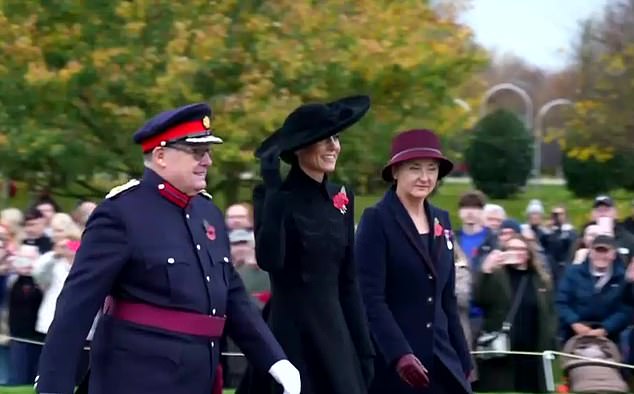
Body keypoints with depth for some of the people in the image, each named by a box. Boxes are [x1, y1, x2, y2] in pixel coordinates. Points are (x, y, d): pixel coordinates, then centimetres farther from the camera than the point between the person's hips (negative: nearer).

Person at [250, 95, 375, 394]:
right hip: (292, 333, -7)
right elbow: (269, 260, -27)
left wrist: (364, 349, 11)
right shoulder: (280, 198, -9)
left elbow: (348, 281, 15)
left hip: (334, 331, 7)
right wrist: (268, 194, -27)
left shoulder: (341, 198, 11)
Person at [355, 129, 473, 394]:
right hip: (390, 362, -6)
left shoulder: (441, 220, 12)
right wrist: (400, 354, -24)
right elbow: (371, 299, -15)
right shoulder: (376, 220, -8)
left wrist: (463, 359, 14)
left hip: (440, 360, 6)